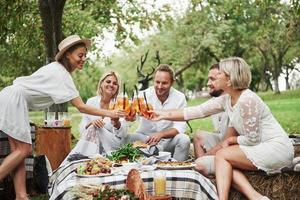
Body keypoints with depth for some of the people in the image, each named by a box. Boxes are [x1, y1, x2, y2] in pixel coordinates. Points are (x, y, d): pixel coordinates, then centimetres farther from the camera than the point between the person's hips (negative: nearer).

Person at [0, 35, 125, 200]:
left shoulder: (58, 69, 10)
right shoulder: (61, 74, -19)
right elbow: (81, 107, -22)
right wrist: (108, 113, -19)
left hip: (15, 101, 10)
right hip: (13, 100, -10)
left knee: (19, 150, 3)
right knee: (24, 149, -9)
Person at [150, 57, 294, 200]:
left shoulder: (247, 100, -22)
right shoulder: (226, 99, 5)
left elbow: (252, 139, -20)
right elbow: (197, 111, 7)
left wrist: (230, 140, -2)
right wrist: (164, 115, 8)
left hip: (277, 147, -8)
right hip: (259, 147, 8)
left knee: (221, 155, -13)